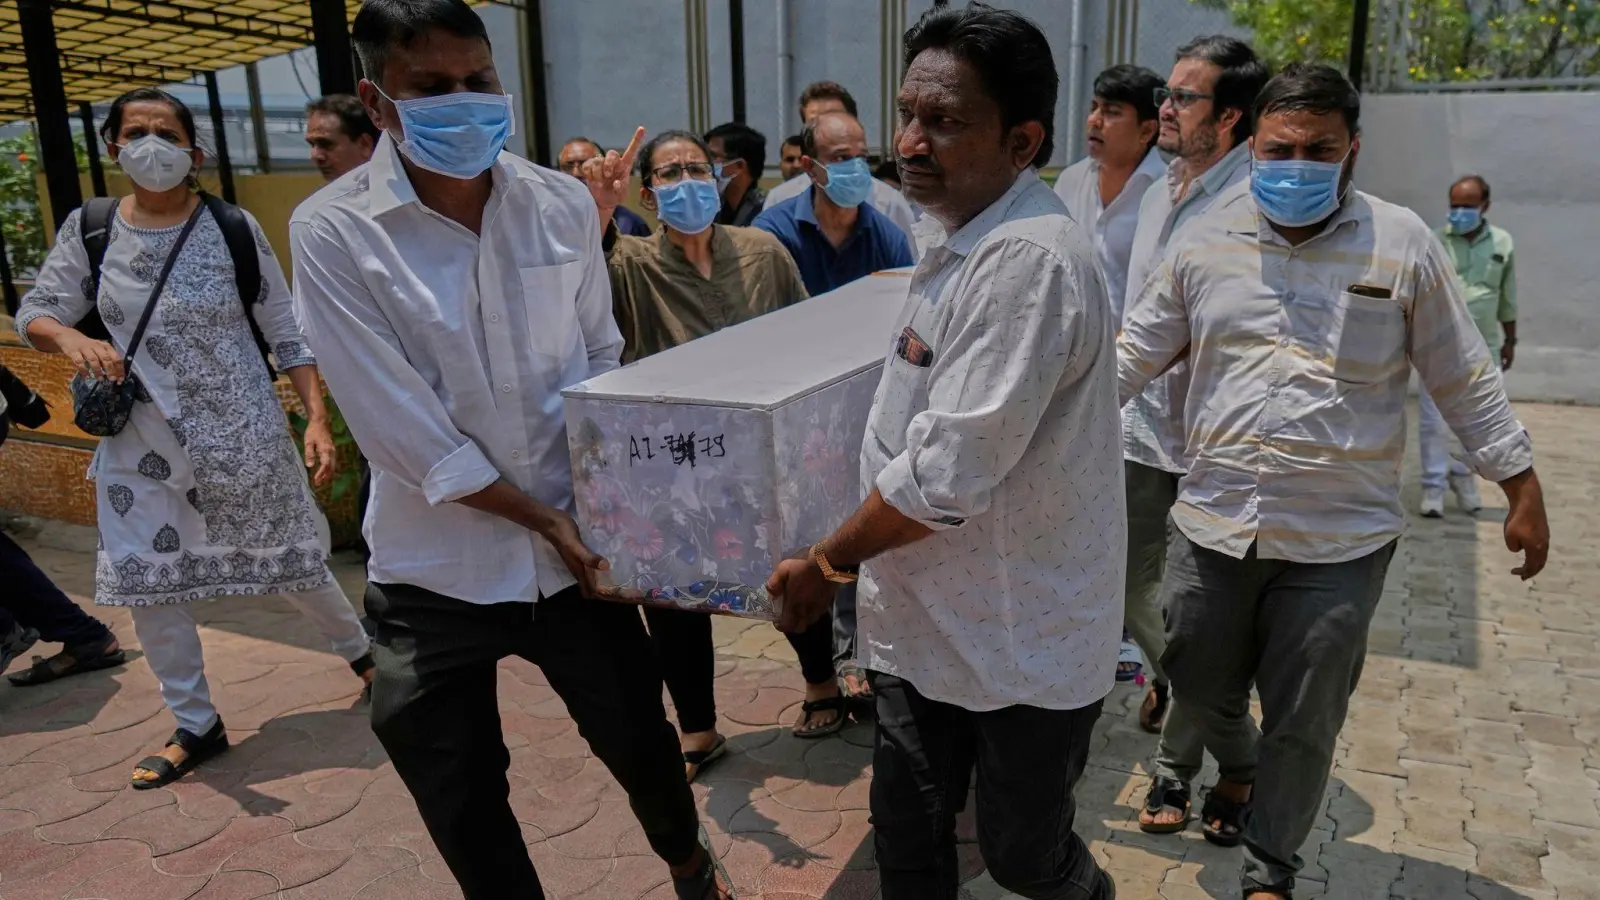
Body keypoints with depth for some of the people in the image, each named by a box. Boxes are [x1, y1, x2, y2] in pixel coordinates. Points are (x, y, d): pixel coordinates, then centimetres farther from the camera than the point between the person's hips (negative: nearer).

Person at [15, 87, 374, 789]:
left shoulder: (234, 228, -8)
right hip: (144, 444, 3)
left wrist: (317, 419, -15)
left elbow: (288, 335, -5)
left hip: (246, 435, -3)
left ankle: (359, 651, 39)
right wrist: (70, 339, -17)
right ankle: (196, 727, 24)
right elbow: (36, 311, 7)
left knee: (293, 564, 10)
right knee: (147, 583, 5)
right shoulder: (89, 229, -1)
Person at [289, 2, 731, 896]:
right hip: (437, 569, -2)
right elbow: (404, 429, -15)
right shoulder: (334, 233, -12)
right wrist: (546, 519, -14)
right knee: (462, 803, 12)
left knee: (639, 735, 19)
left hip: (575, 543, 2)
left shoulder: (564, 203, -3)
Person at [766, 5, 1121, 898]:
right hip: (930, 617, 8)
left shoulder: (1028, 259, -26)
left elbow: (946, 479, -27)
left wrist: (826, 562, -13)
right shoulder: (964, 237, 6)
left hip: (1021, 641, -8)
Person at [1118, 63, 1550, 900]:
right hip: (1210, 524, 2)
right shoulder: (1204, 241, 2)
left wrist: (1521, 490, 5)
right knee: (1199, 684, 17)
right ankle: (1237, 770, 52)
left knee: (1301, 727, 9)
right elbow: (1134, 351, 6)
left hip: (1337, 544, -2)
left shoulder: (1401, 243, -3)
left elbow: (1465, 381, 3)